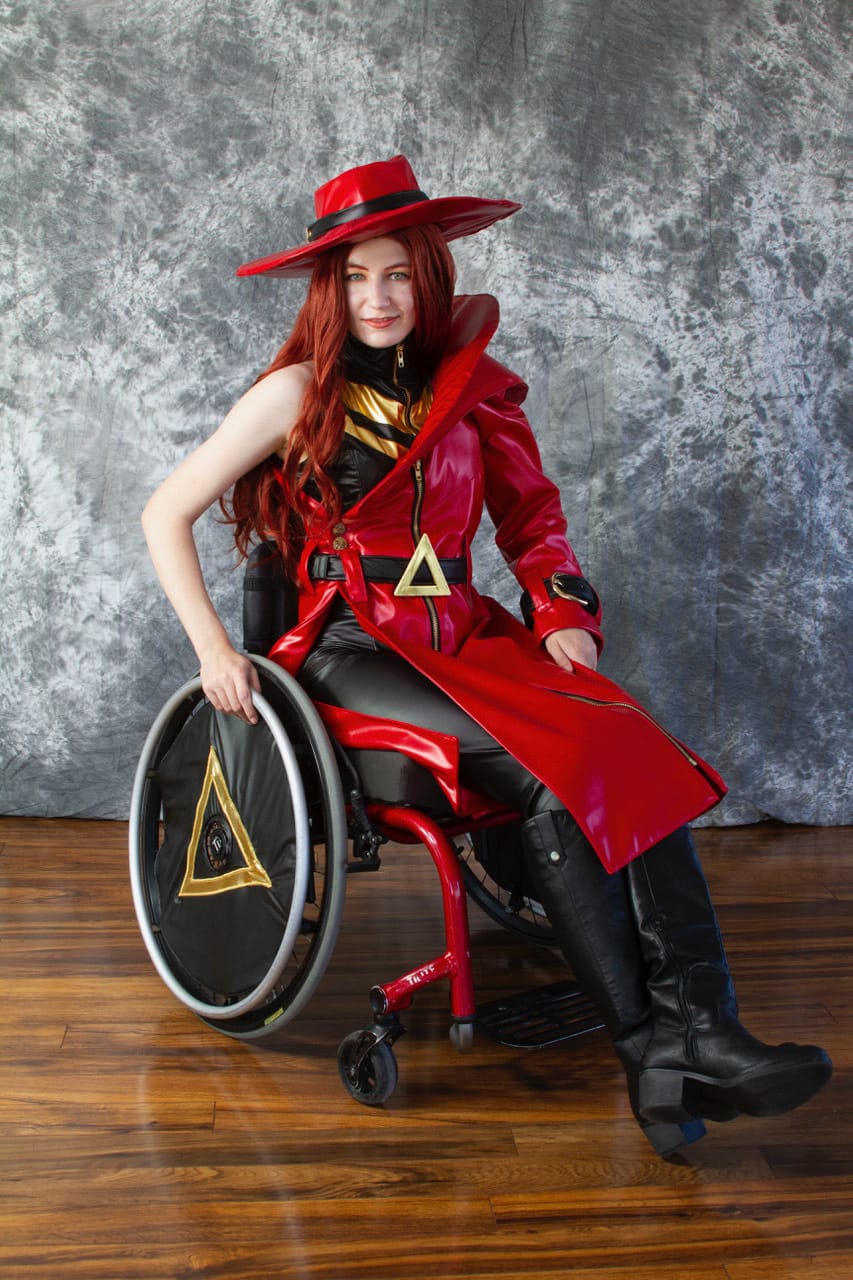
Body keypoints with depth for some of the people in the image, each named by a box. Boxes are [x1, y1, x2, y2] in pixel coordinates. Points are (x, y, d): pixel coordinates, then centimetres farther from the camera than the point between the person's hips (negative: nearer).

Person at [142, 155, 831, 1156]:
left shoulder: (471, 389, 13)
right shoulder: (300, 392, 1)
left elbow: (533, 520, 20)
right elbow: (166, 513, 1)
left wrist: (564, 614, 2)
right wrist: (214, 648, -10)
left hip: (466, 634, 4)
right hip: (353, 648, -4)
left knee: (636, 752, -25)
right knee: (548, 773, -30)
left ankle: (698, 1031, -32)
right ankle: (647, 1050, -23)